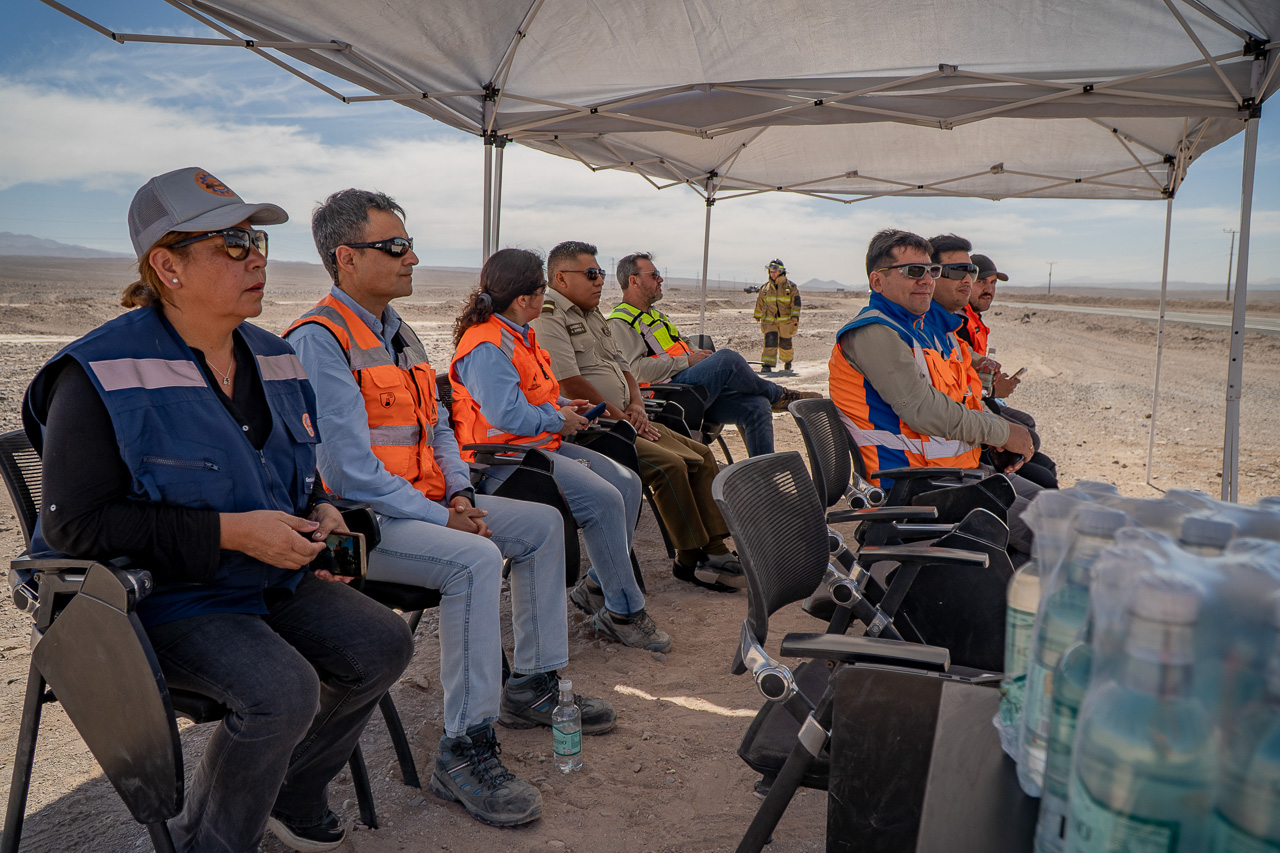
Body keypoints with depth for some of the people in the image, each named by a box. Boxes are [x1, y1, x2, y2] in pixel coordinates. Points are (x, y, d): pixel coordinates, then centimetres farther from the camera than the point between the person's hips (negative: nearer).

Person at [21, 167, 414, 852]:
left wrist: (317, 514, -2)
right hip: (157, 597, -7)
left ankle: (289, 795, 18)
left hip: (272, 578, 7)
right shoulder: (102, 375, -16)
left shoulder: (272, 358, 7)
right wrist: (229, 532, -24)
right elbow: (74, 524, -19)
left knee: (382, 644, -6)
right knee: (281, 689, -28)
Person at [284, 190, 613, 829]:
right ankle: (464, 752, -22)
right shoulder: (319, 340, -16)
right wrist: (442, 519, -19)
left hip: (426, 504, 10)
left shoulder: (397, 333, 14)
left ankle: (532, 687, 18)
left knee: (543, 523, 9)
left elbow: (436, 427, 18)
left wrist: (460, 496, 1)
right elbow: (351, 471, -23)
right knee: (475, 560, -32)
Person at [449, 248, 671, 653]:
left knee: (626, 481, 2)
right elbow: (508, 415, -27)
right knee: (604, 499, -23)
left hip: (539, 445, 11)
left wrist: (564, 405, 11)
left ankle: (596, 587, 10)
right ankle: (622, 612, -9)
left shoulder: (517, 335, 15)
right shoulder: (487, 347, -19)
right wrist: (558, 419, -12)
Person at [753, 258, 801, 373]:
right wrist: (757, 315, 30)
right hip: (770, 321, 1)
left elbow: (796, 303, -9)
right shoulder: (766, 288, 6)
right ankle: (767, 366, -20)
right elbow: (760, 302, 21)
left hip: (786, 321, -1)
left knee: (785, 344, 10)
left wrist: (795, 317, -21)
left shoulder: (791, 287, -3)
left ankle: (788, 361, 38)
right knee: (770, 341, -17)